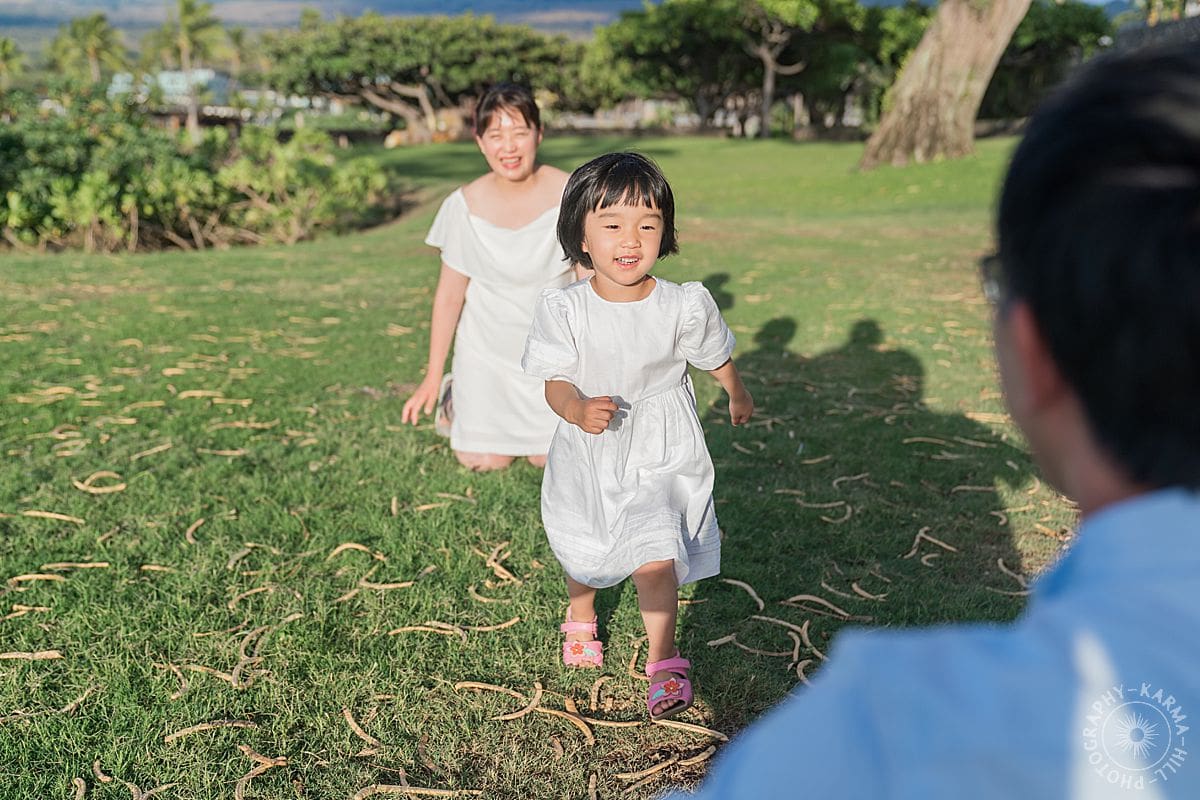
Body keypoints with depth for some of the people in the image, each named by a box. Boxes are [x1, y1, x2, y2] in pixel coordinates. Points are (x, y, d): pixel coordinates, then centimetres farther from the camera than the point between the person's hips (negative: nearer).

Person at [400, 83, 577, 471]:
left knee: (551, 459, 0)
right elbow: (449, 295, -5)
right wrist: (432, 378, -1)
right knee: (485, 461, -1)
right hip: (486, 349, 0)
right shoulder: (465, 206, -14)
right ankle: (456, 396, 29)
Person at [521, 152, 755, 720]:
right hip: (586, 449, 2)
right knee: (581, 545, 21)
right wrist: (578, 410, -38)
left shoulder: (685, 306, -17)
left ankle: (664, 663, 4)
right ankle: (581, 620, 52)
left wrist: (738, 396, 21)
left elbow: (716, 359, 2)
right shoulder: (562, 309, -18)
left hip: (660, 450, -2)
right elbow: (556, 384, -15)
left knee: (655, 552, -15)